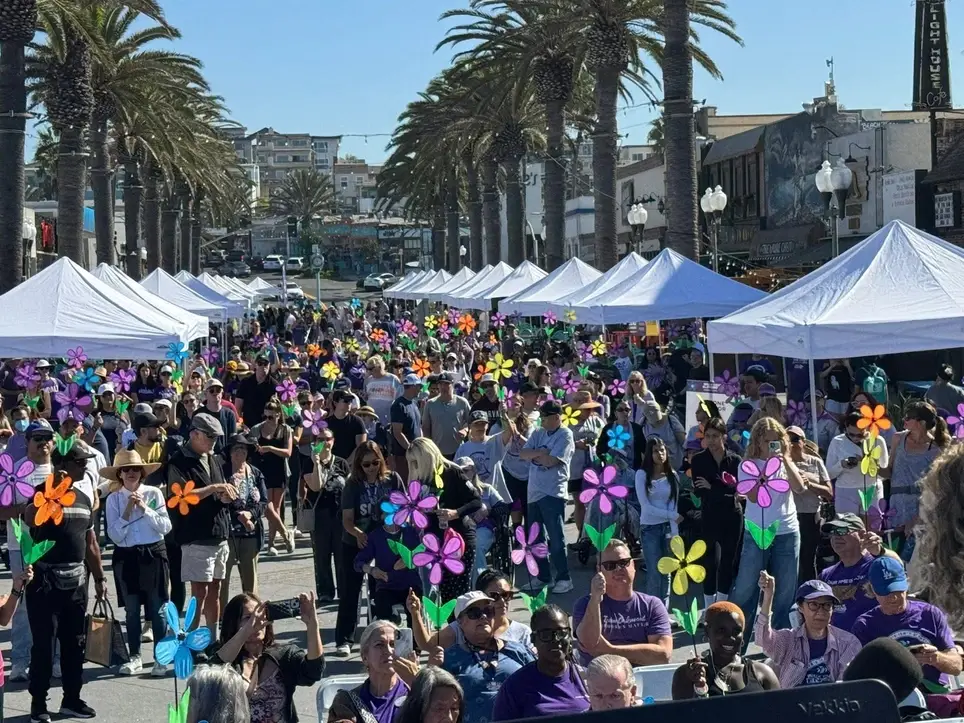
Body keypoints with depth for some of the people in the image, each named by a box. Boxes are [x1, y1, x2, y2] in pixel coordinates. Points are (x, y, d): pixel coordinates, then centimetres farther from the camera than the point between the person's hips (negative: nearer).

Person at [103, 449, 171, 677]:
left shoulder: (154, 493, -1)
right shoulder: (113, 498, 0)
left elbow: (165, 526, -6)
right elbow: (114, 536, -5)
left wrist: (145, 508, -13)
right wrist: (128, 511, -14)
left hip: (154, 554, -1)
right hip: (126, 557, 1)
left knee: (158, 607, 1)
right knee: (132, 609, 7)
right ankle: (135, 657, 18)